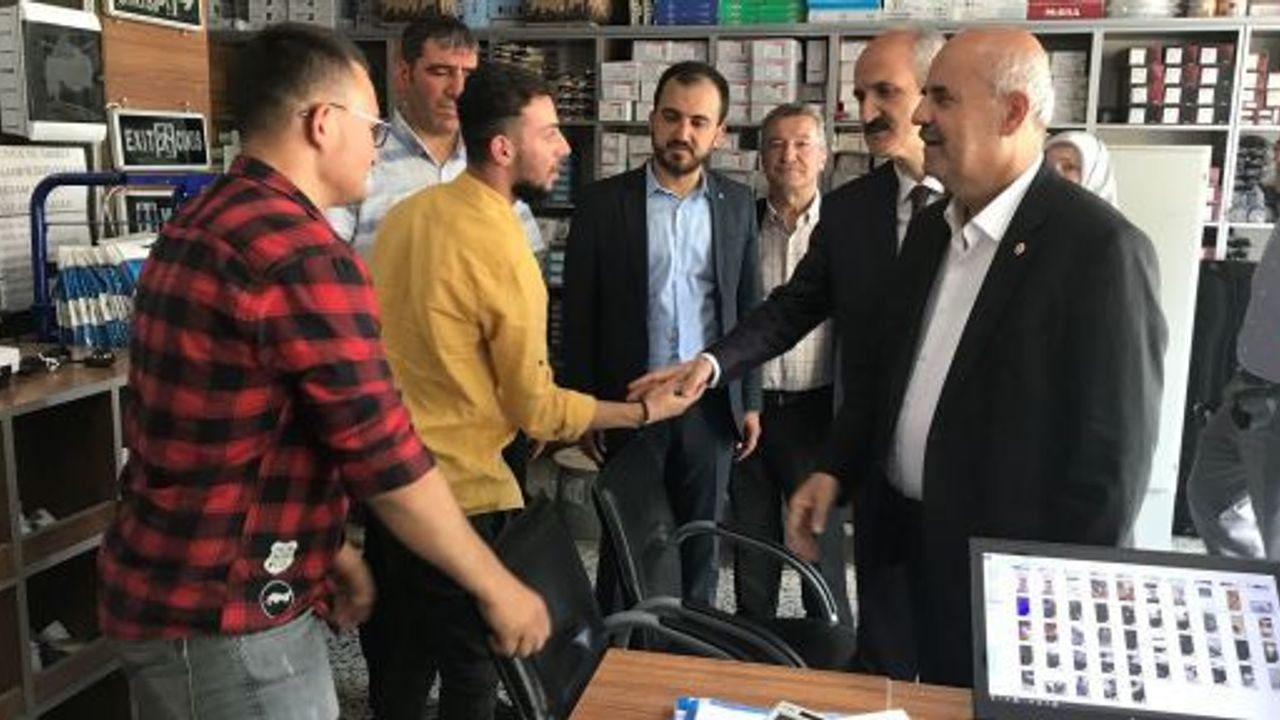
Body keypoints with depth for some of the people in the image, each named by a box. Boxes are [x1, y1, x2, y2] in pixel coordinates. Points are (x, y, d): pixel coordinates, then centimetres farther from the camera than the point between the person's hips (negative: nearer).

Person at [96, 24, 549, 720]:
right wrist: (497, 588, -9)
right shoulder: (305, 256, -23)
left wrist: (327, 548, 17)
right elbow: (388, 463, -22)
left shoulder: (199, 222, 8)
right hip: (222, 619, -9)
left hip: (171, 587, 9)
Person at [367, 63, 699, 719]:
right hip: (457, 490, -7)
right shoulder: (504, 254, -21)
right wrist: (644, 411, -4)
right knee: (473, 667, 13)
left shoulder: (407, 211, 1)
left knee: (397, 654, 24)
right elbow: (536, 407, -13)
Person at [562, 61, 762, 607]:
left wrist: (750, 400, 7)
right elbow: (579, 315, -1)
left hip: (710, 403, 2)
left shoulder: (736, 204, 6)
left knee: (698, 542, 12)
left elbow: (749, 308, 10)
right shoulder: (604, 202, -2)